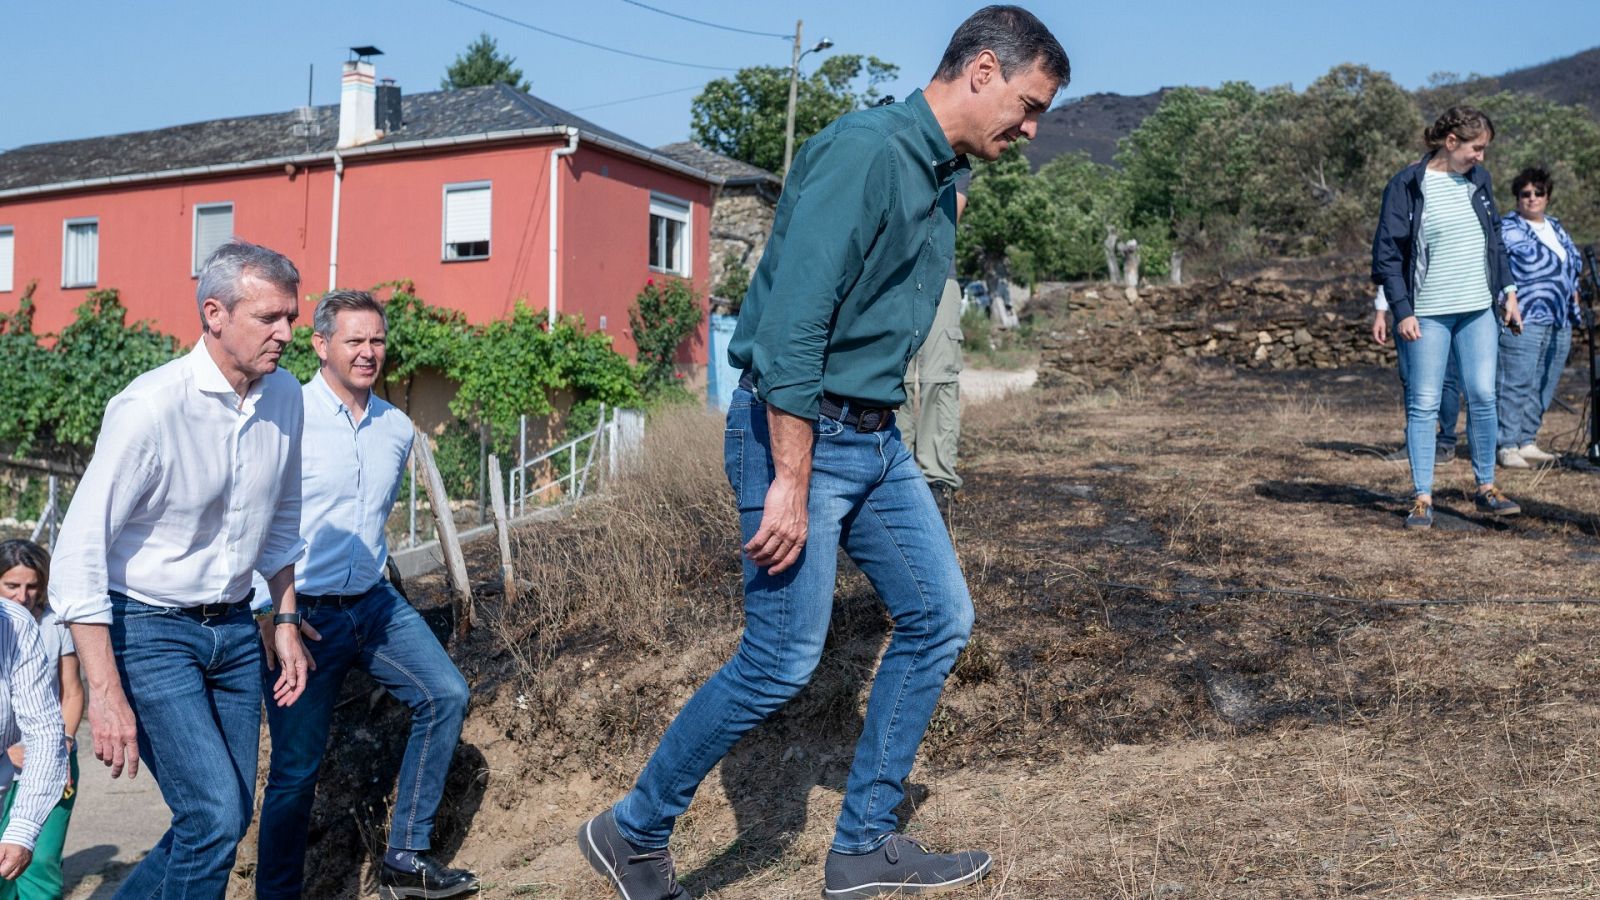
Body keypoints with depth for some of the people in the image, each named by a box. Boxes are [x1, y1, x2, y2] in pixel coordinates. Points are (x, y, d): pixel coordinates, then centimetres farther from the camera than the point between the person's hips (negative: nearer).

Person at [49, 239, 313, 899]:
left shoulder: (285, 397, -1)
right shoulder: (150, 408, -21)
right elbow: (79, 551, -20)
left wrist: (285, 620, 14)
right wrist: (106, 694, -21)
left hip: (234, 627, 7)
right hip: (148, 629, -6)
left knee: (230, 815, 9)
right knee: (215, 816, -13)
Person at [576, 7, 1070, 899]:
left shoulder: (942, 181, 14)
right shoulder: (865, 150, -17)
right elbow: (792, 323, -24)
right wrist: (791, 484, -24)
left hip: (877, 440, 10)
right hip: (797, 433, -10)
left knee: (941, 618, 9)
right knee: (783, 660, -6)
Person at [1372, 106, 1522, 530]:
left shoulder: (1478, 179, 10)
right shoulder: (1406, 185, -8)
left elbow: (1495, 241, 20)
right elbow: (1388, 253, -9)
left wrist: (1508, 291, 15)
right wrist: (1402, 311, -13)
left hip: (1478, 311, 5)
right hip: (1427, 315, -5)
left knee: (1483, 396, 4)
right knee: (1424, 405, -1)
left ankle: (1486, 487, 19)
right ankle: (1423, 498, 6)